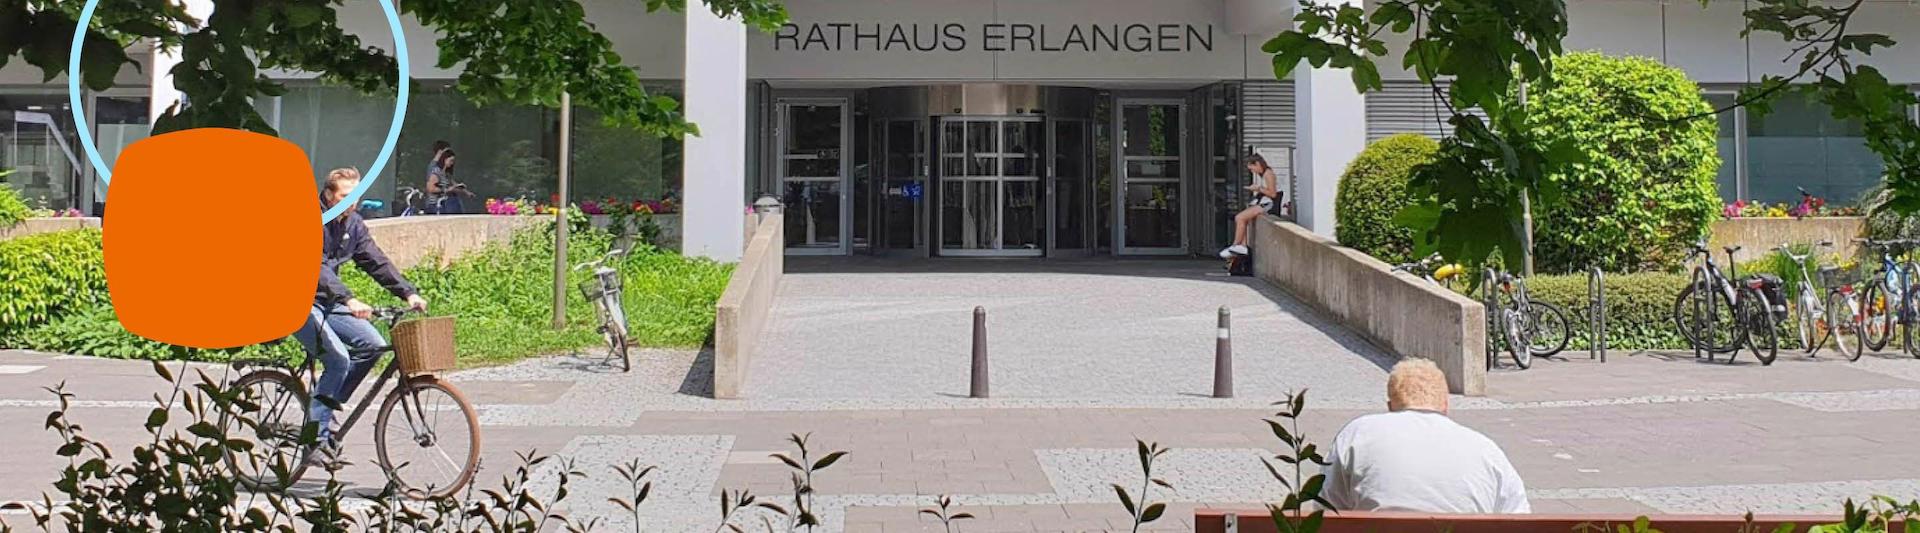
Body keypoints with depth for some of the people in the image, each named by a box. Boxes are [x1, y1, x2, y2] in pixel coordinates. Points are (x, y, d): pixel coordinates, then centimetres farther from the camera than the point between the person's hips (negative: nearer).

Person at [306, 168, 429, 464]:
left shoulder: (353, 224, 4)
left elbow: (376, 261, 3)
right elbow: (315, 267, -33)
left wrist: (408, 293, -10)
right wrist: (349, 300, -46)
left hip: (326, 301, 8)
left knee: (372, 344, -8)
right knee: (338, 358, -23)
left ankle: (328, 405, 7)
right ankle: (316, 437, -15)